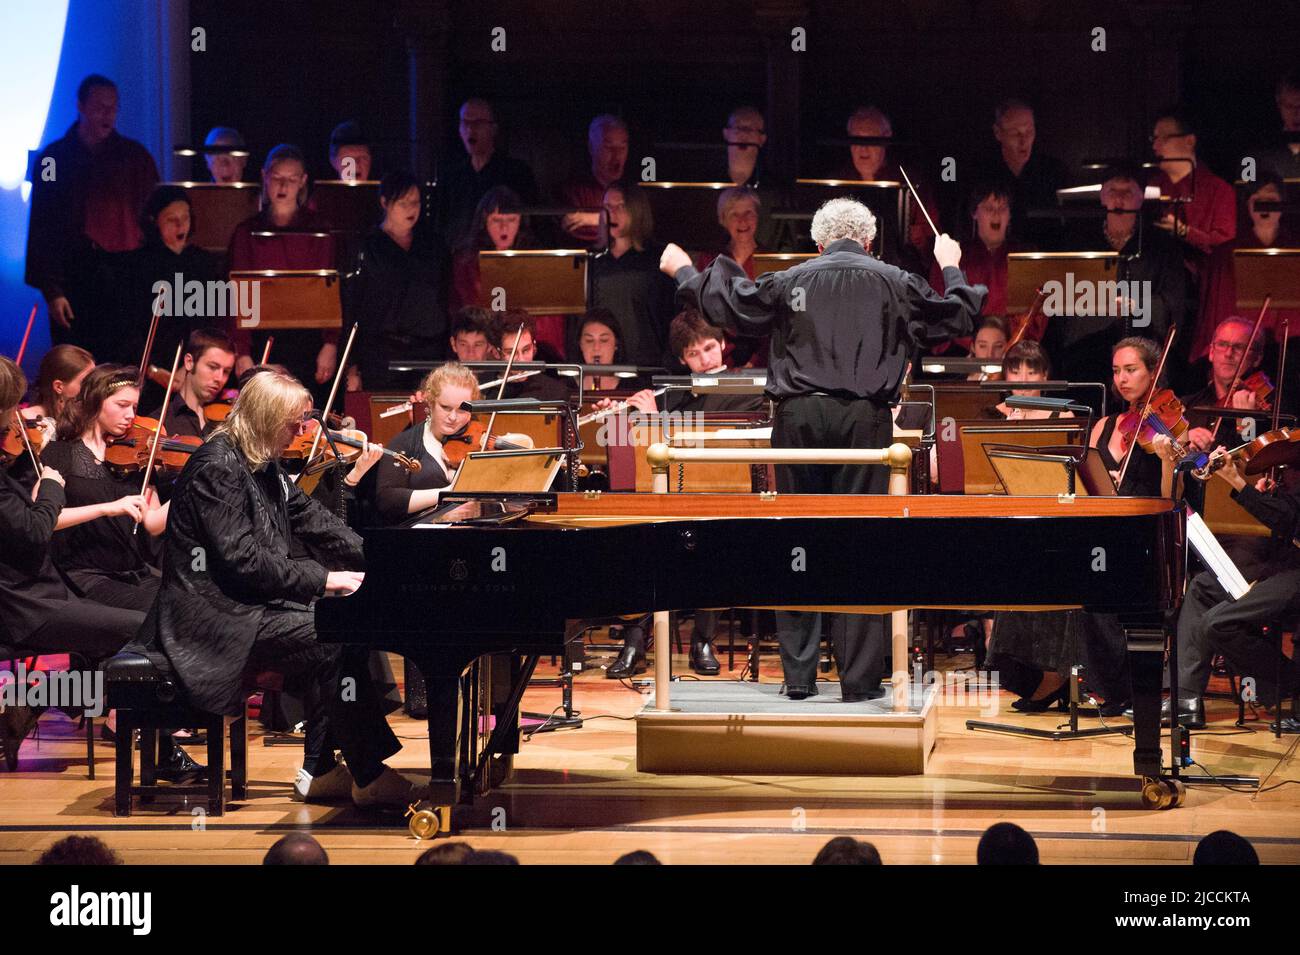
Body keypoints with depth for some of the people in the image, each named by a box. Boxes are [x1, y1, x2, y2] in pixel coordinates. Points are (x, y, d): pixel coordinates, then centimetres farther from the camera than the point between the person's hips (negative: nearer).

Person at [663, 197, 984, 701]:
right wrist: (950, 269, 35)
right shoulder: (893, 282, 6)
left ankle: (798, 674, 8)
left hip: (800, 417, 1)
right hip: (863, 418, -1)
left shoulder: (790, 281, 6)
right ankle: (859, 678, 0)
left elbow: (727, 305, 14)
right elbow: (956, 317, 16)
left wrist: (684, 272, 32)